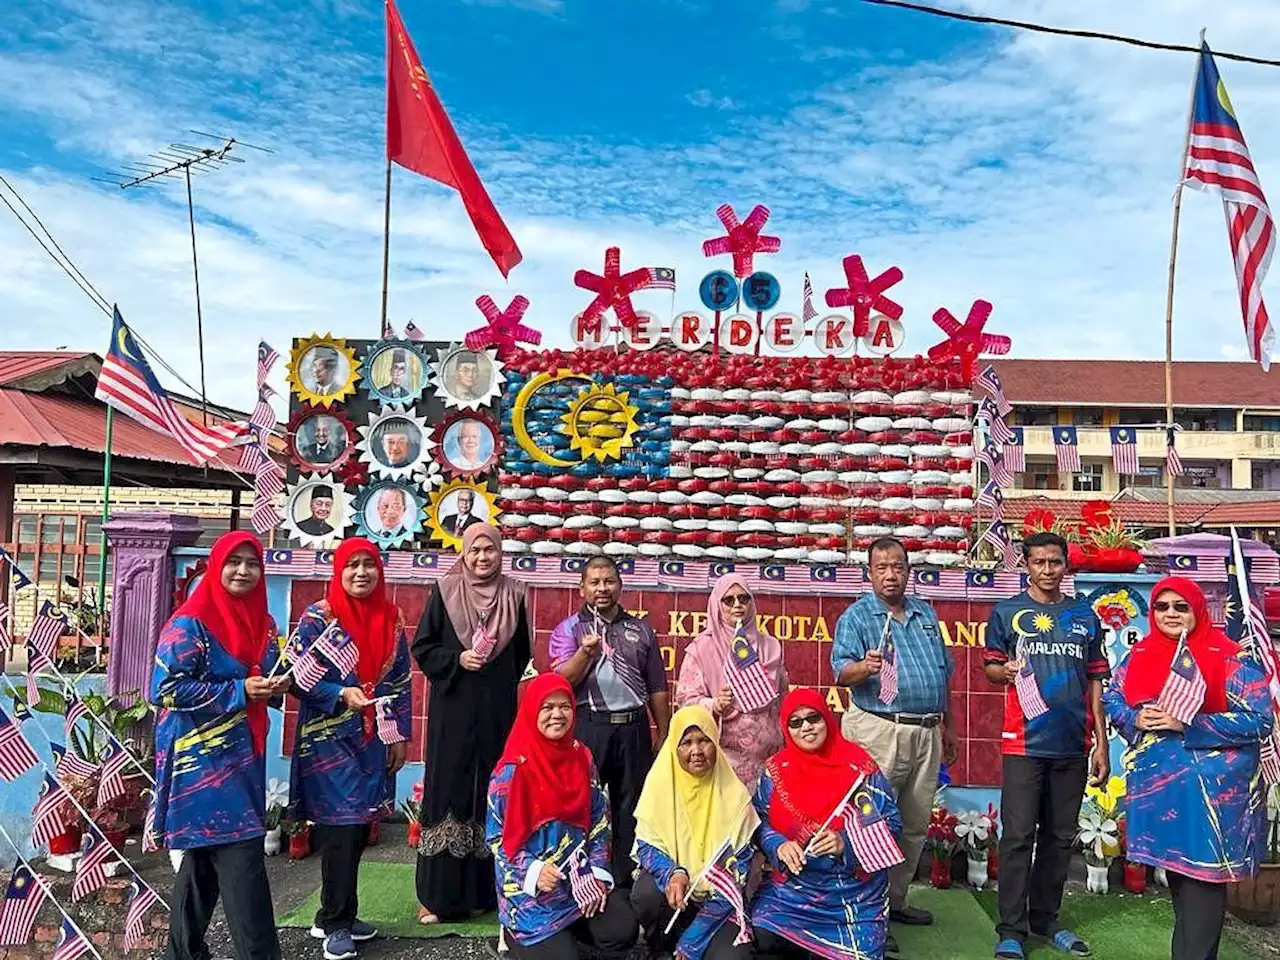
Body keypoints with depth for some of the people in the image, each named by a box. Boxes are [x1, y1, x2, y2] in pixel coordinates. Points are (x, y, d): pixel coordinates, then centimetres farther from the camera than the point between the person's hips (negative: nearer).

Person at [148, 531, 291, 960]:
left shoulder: (262, 623, 10)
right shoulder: (189, 623, -12)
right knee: (239, 853, -10)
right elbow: (167, 689, -17)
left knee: (205, 856, 16)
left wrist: (276, 685, -6)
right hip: (202, 757, -8)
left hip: (243, 752, 8)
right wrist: (240, 691, -19)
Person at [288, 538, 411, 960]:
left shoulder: (391, 619, 6)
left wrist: (399, 735, 7)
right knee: (341, 828, -5)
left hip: (374, 742, 5)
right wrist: (342, 694, -24)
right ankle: (335, 923, 10)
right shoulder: (317, 617, -8)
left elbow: (401, 681, 10)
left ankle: (338, 915, 24)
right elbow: (298, 677, -10)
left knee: (359, 827, 10)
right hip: (329, 739, -5)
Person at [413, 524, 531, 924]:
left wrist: (501, 683, 6)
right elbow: (422, 647, 0)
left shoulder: (513, 594, 4)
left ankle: (486, 889, 17)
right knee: (448, 792, -1)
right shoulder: (445, 591, -1)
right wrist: (458, 660, -13)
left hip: (497, 711, 2)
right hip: (453, 709, -2)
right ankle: (439, 894, 8)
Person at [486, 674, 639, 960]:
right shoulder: (512, 770, -13)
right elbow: (496, 838, -9)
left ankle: (568, 931, 12)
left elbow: (599, 821, 7)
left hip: (581, 877, 4)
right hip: (531, 889, -4)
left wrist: (597, 875, -4)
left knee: (623, 930, -16)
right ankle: (519, 935, 17)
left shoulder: (582, 758, 2)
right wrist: (534, 871, -23)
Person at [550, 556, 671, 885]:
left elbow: (657, 689, 13)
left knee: (631, 807, 8)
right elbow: (562, 680, -9)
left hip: (633, 728, 3)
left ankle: (627, 880, 19)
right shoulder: (568, 629, 5)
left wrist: (664, 738, 9)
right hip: (588, 727, -2)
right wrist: (585, 652, -26)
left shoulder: (641, 630, 12)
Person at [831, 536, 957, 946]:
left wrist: (948, 725, 20)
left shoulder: (926, 613, 14)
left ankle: (896, 900, 28)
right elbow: (841, 671, -16)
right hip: (879, 730, -6)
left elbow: (944, 672, 20)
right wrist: (864, 667, -37)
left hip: (926, 732, 6)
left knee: (915, 825, 14)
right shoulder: (855, 616, -4)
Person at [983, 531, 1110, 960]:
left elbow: (1096, 682, 12)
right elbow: (989, 667, 5)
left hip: (1073, 746, 3)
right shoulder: (1007, 612, 2)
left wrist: (1102, 744, 8)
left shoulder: (1084, 615, 10)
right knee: (1017, 836, -3)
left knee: (1060, 837, 11)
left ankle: (1046, 918, 25)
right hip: (1024, 743, -3)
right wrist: (1004, 671, -19)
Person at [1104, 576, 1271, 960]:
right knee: (1174, 867, 16)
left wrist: (1187, 724, -20)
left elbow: (1259, 720, -13)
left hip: (1211, 785, -5)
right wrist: (1136, 718, -11)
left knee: (1202, 872, -3)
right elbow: (1112, 699, 12)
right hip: (1157, 781, 5)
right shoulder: (1140, 654, 5)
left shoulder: (1231, 658, -9)